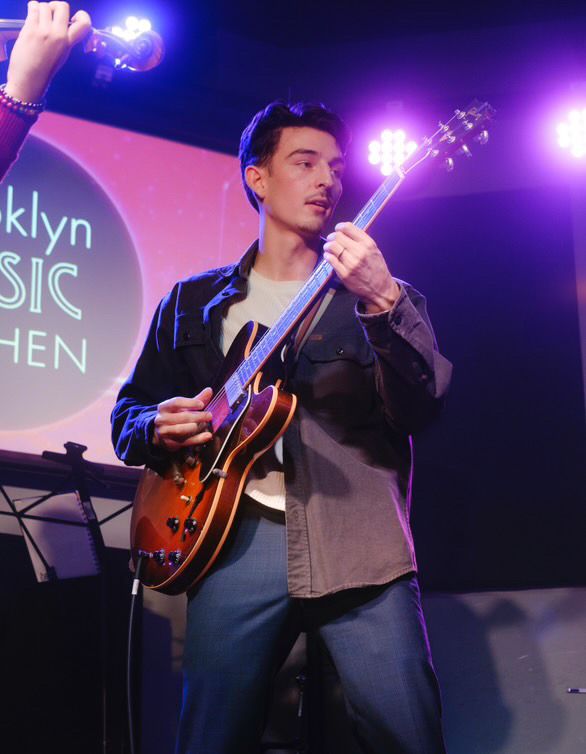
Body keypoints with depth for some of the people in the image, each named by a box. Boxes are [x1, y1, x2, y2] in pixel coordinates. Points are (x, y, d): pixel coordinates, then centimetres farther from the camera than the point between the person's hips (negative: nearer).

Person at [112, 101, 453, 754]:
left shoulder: (378, 293, 13)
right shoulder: (193, 303, 18)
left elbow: (424, 407, -4)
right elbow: (129, 411, 21)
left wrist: (384, 303, -19)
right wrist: (157, 428, -2)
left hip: (358, 543, -1)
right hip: (235, 540, 1)